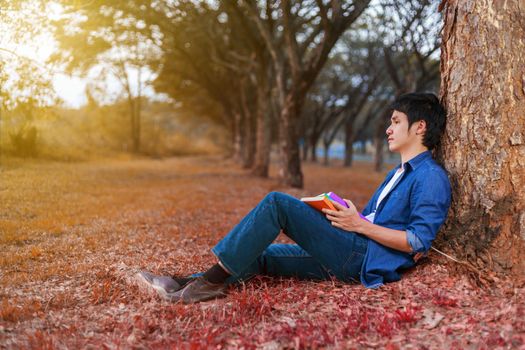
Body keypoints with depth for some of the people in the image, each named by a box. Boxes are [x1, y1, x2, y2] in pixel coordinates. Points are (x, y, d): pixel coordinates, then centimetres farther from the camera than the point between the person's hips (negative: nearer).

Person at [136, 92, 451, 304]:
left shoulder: (431, 177, -6)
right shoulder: (399, 173, 26)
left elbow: (419, 242, -16)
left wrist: (360, 225, -16)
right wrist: (340, 214, 9)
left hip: (364, 258, -10)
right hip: (348, 257, 10)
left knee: (277, 203, -18)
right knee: (263, 255, 4)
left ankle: (215, 279, -15)